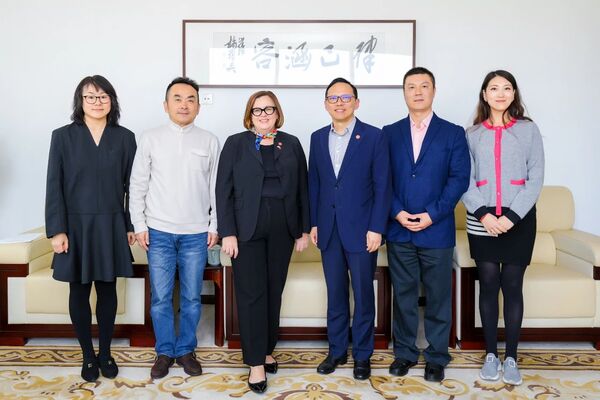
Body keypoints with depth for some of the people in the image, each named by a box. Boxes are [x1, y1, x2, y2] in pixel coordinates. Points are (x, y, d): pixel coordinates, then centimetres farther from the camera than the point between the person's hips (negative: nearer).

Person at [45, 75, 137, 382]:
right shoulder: (63, 136, -1)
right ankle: (88, 355, 25)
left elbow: (131, 185, 3)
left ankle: (105, 352, 26)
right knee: (79, 292, 9)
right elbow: (54, 186, -3)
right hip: (76, 226, 0)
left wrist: (132, 225, 1)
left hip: (111, 226, 1)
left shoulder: (125, 137, 1)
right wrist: (56, 230, -9)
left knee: (107, 290, 10)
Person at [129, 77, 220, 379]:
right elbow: (138, 185, 4)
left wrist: (215, 225, 2)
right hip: (158, 231, 0)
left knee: (191, 297, 8)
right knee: (161, 297, 6)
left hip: (196, 233, 0)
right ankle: (164, 352, 23)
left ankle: (186, 350, 24)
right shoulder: (150, 139, 2)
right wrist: (139, 224, 0)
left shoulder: (210, 141, 2)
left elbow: (216, 187, 5)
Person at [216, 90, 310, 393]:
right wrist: (227, 232, -10)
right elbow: (224, 190, -2)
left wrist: (304, 230, 4)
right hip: (247, 228, -2)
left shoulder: (291, 144, 9)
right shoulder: (236, 143, 2)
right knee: (251, 294, 0)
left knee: (274, 291, 10)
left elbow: (302, 189, 8)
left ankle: (266, 350, 26)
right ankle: (256, 363, 8)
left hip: (282, 228, 3)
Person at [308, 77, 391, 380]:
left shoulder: (374, 136, -4)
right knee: (335, 294, 13)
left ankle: (362, 355, 23)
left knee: (363, 295, 7)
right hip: (328, 230, 4)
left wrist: (376, 228, -11)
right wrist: (313, 223, 6)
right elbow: (313, 183, 11)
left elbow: (382, 186, -6)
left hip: (361, 229, -3)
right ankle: (337, 350, 27)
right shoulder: (318, 138, 9)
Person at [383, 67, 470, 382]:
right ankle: (404, 352, 25)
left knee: (438, 297, 7)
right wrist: (397, 212, -9)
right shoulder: (389, 133, 8)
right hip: (399, 230, 2)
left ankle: (437, 356, 23)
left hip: (437, 230, -1)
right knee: (403, 295, 11)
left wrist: (432, 215, -13)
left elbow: (459, 179, -4)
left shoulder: (453, 133, 3)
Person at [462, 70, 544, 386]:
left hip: (519, 221, -1)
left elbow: (536, 178, -1)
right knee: (488, 285, 6)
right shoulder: (472, 134, 6)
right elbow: (465, 180, 2)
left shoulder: (528, 130, 4)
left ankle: (511, 357, 16)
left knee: (512, 286, 4)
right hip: (482, 222, 1)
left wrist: (512, 215, -12)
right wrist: (483, 213, -11)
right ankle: (491, 354, 18)